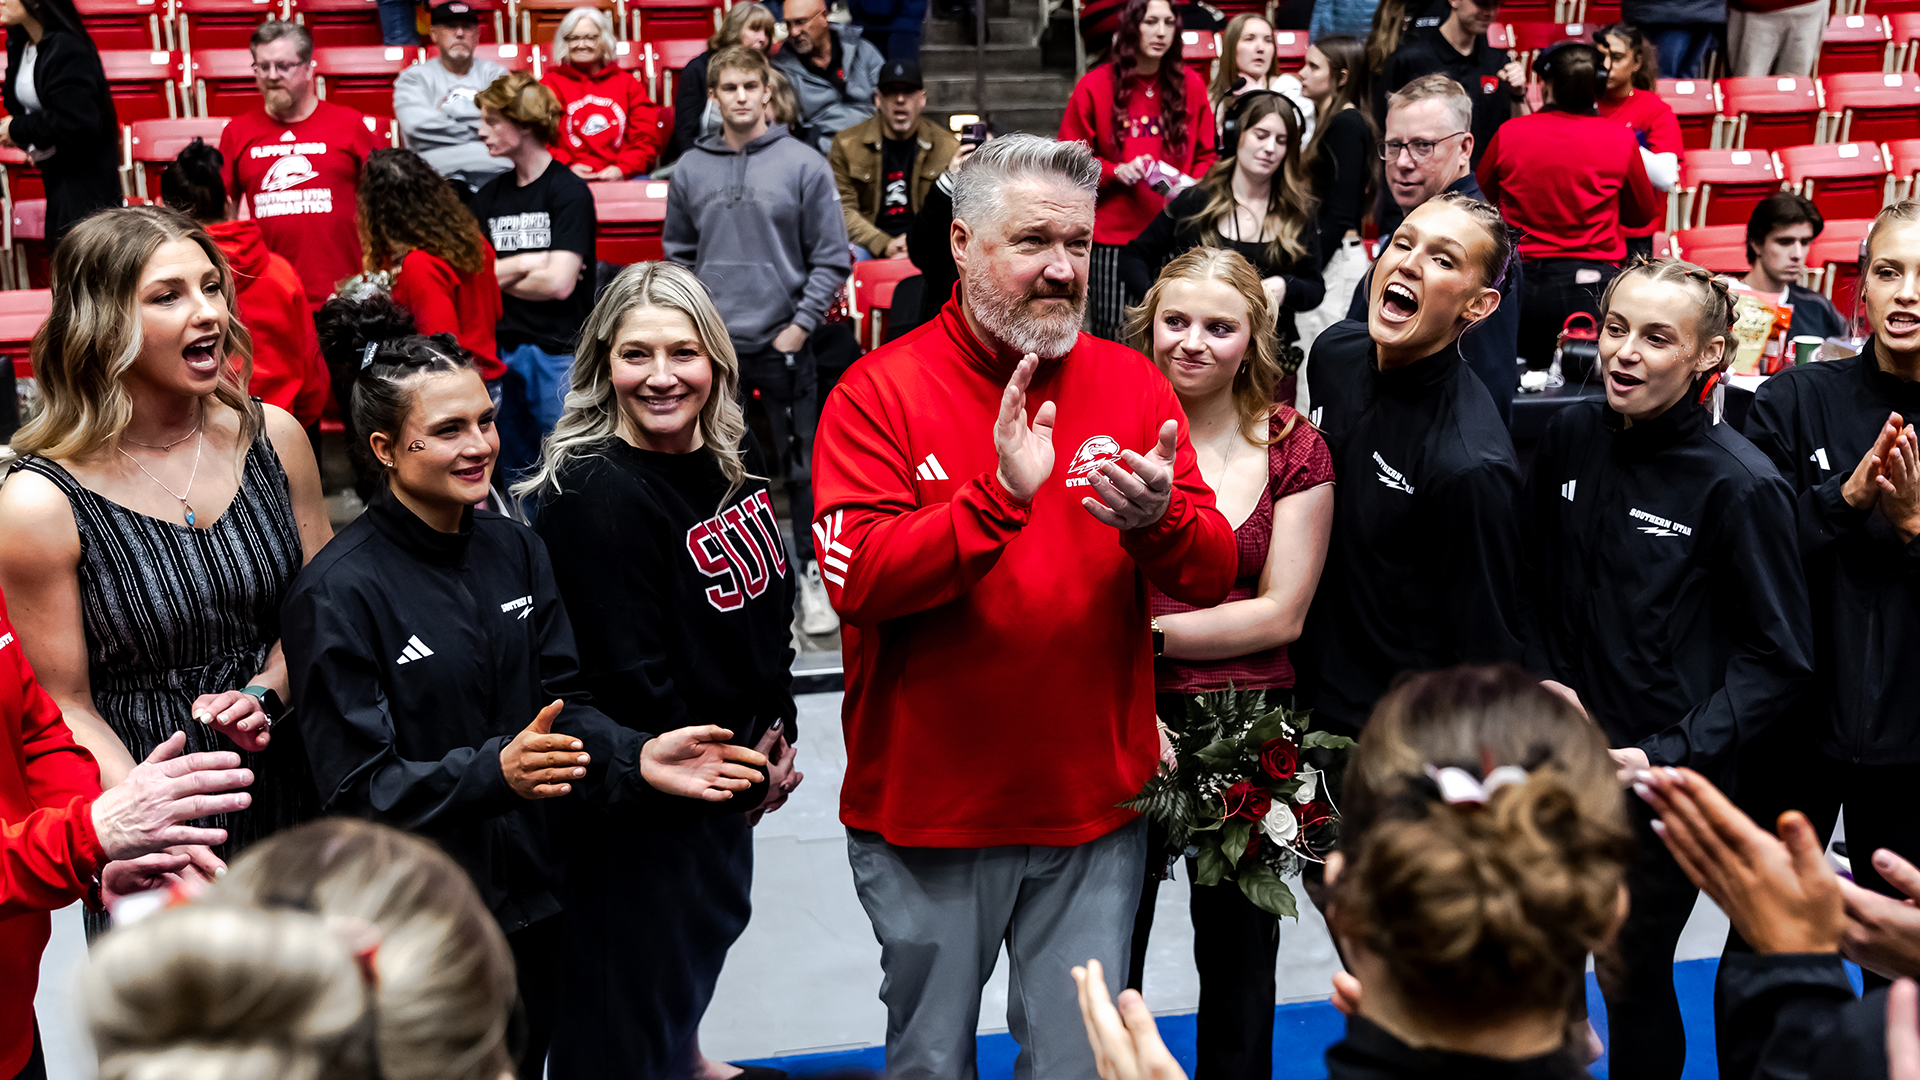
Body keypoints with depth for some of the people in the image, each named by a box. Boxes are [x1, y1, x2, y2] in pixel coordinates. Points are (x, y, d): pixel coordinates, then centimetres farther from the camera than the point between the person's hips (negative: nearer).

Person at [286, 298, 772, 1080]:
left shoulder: (515, 549, 4)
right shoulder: (336, 595, -15)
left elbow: (560, 703, 6)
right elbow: (357, 788, -18)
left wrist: (636, 757, -13)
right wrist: (493, 773, -32)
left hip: (527, 911, 6)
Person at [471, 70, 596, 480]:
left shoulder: (569, 191, -7)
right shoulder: (489, 196, 11)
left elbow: (559, 282, -15)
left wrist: (497, 275, -1)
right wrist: (527, 264, -9)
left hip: (558, 354, -6)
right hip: (503, 351, 6)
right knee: (515, 475, 13)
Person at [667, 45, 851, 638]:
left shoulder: (804, 164, -4)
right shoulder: (690, 170, 5)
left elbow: (832, 256, -4)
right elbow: (678, 253, 14)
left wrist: (802, 323, -9)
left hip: (783, 342, -3)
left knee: (801, 466, 2)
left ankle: (812, 577, 13)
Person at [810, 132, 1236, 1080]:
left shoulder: (1132, 384, 2)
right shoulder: (879, 391, -8)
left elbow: (1215, 577, -2)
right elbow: (858, 578, -19)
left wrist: (1158, 521, -25)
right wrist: (1000, 495, -31)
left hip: (1094, 805, 3)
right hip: (927, 811, -2)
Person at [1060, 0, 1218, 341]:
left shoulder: (1191, 85, 9)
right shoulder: (1094, 86, 2)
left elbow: (1207, 156, 14)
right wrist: (1116, 171, -11)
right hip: (1113, 236, -2)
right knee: (1112, 336, -1)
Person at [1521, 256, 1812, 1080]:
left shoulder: (1740, 485, -16)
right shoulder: (1570, 437, 0)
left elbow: (1778, 657, -11)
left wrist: (1672, 757, -18)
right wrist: (1545, 679, -2)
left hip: (1661, 784, -5)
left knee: (1632, 978, 8)